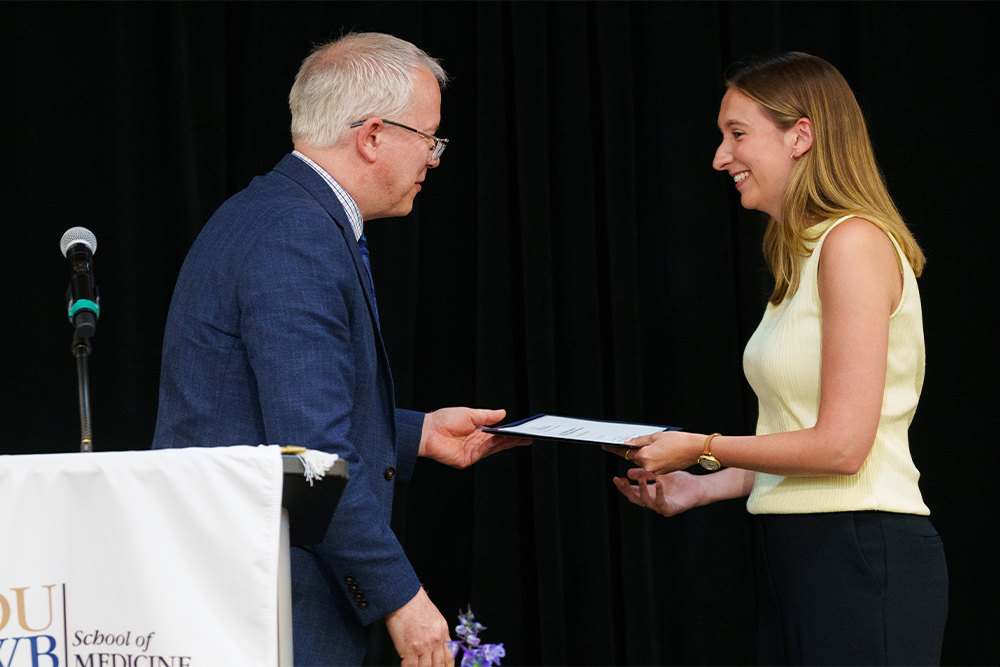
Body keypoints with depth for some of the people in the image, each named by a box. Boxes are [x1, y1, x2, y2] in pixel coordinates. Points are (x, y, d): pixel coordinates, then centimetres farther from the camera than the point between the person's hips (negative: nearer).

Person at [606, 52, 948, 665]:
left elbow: (841, 446, -17)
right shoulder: (805, 254, 16)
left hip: (863, 560, -9)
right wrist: (699, 488, 14)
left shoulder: (855, 243, -13)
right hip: (797, 554, 9)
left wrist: (702, 449, -8)